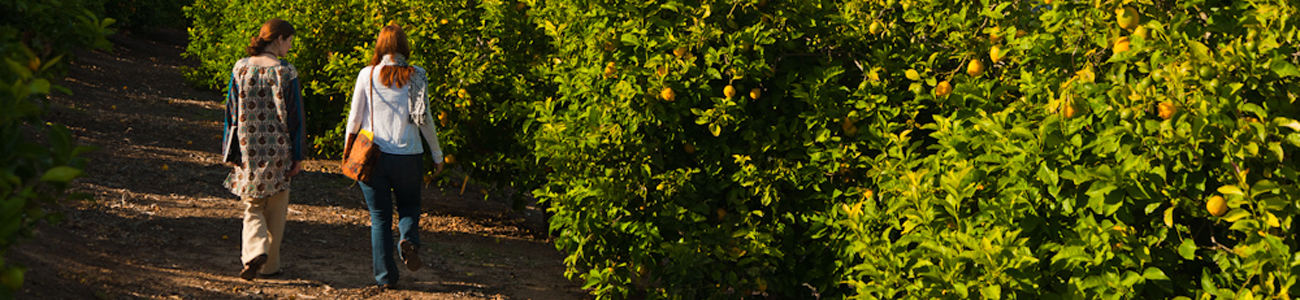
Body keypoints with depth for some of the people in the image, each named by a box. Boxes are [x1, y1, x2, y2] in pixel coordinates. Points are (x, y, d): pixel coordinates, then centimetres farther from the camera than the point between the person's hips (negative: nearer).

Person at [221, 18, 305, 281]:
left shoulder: (241, 68, -1)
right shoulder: (286, 72, -10)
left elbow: (232, 111, 3)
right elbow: (294, 116, -8)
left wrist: (230, 151, 10)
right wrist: (298, 155, 0)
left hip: (248, 148, 2)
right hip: (278, 150, -2)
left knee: (252, 207, 12)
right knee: (275, 209, 14)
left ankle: (255, 252, -13)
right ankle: (269, 264, 19)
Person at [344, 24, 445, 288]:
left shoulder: (367, 75, -2)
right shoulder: (415, 76, -3)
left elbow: (354, 118, 1)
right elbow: (425, 119, -2)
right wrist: (437, 154, 8)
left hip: (373, 156, 0)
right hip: (408, 156, 0)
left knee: (380, 218, 10)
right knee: (409, 207, 20)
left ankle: (386, 276, 7)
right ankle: (409, 242, -10)